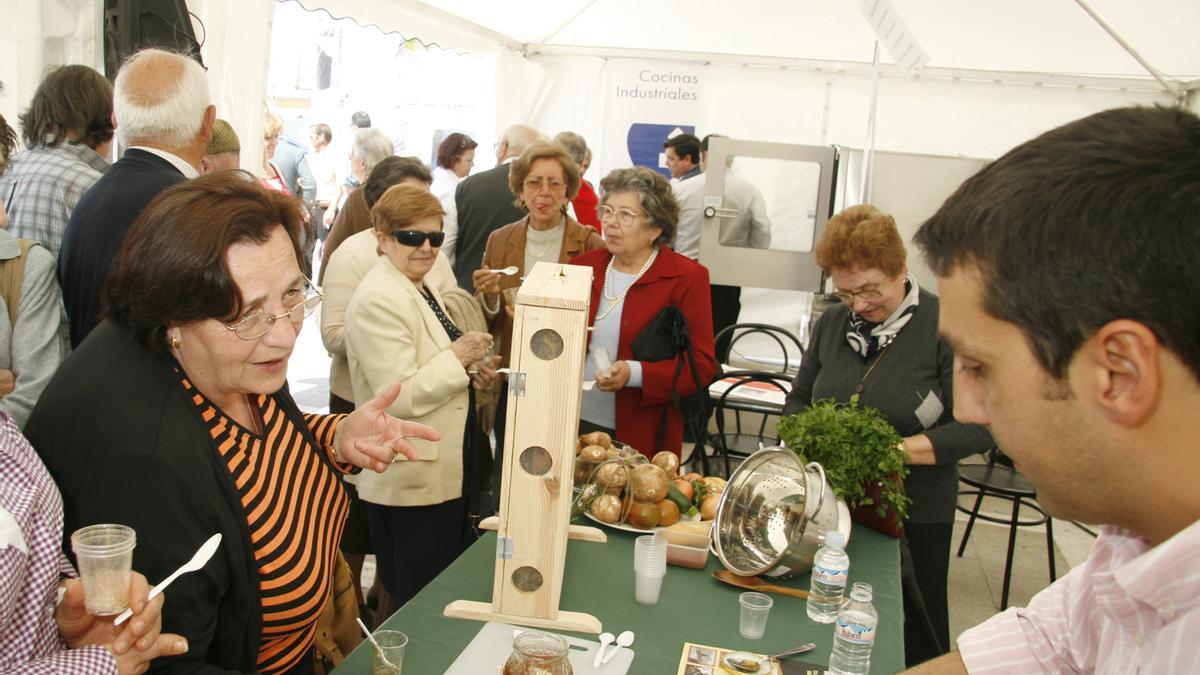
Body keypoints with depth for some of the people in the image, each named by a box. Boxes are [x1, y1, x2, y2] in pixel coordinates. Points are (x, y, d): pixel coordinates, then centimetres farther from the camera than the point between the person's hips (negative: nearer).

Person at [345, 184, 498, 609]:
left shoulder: (420, 289, 11)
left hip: (444, 473, 10)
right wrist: (457, 358, -19)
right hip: (413, 480, -10)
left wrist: (472, 369, 5)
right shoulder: (378, 300, -20)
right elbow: (398, 397, -26)